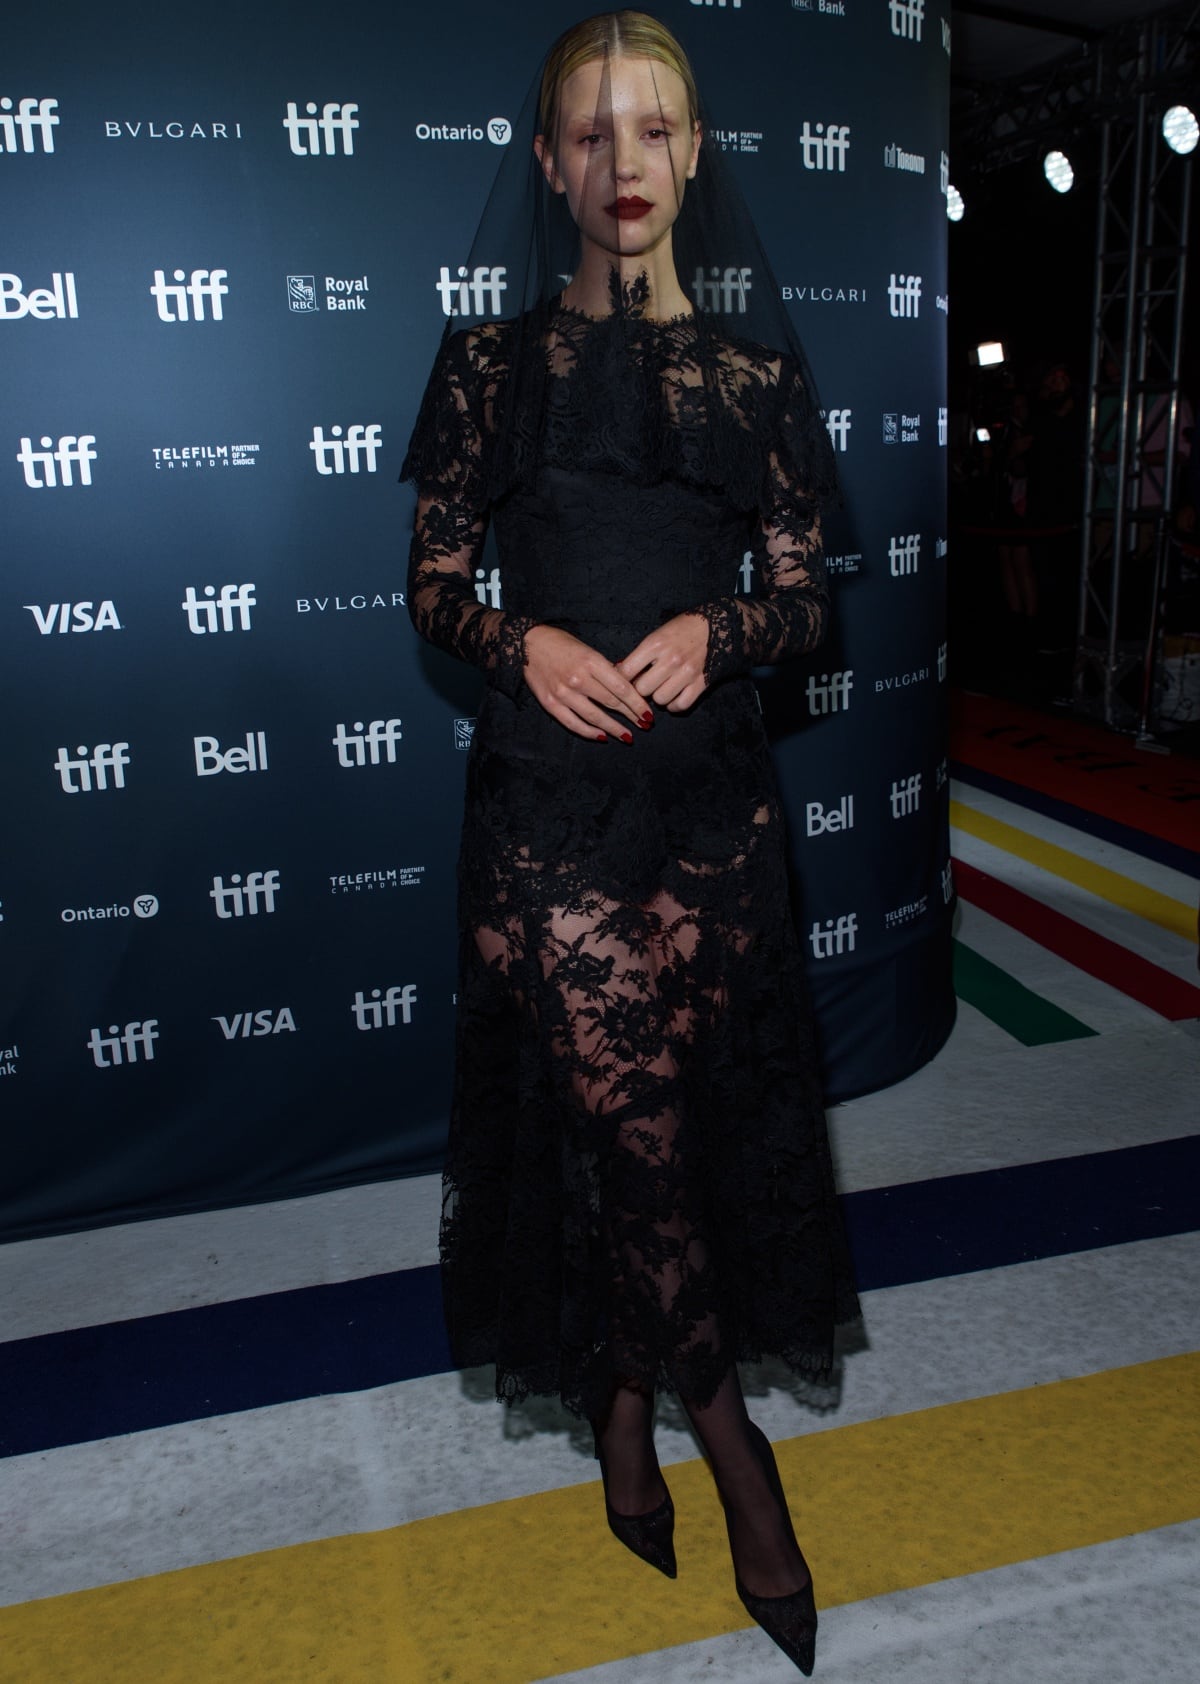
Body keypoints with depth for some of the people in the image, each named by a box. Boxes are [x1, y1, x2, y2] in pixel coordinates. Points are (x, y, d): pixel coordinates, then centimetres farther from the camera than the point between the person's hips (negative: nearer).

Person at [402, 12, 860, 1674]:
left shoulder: (757, 375, 8)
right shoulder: (493, 362, 6)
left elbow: (805, 597, 9)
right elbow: (433, 580, 7)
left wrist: (715, 628, -11)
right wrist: (522, 641, -13)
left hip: (710, 782, 2)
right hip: (548, 782, -1)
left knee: (672, 1107, 6)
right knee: (620, 1104, -4)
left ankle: (625, 1399, 31)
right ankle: (727, 1426, 19)